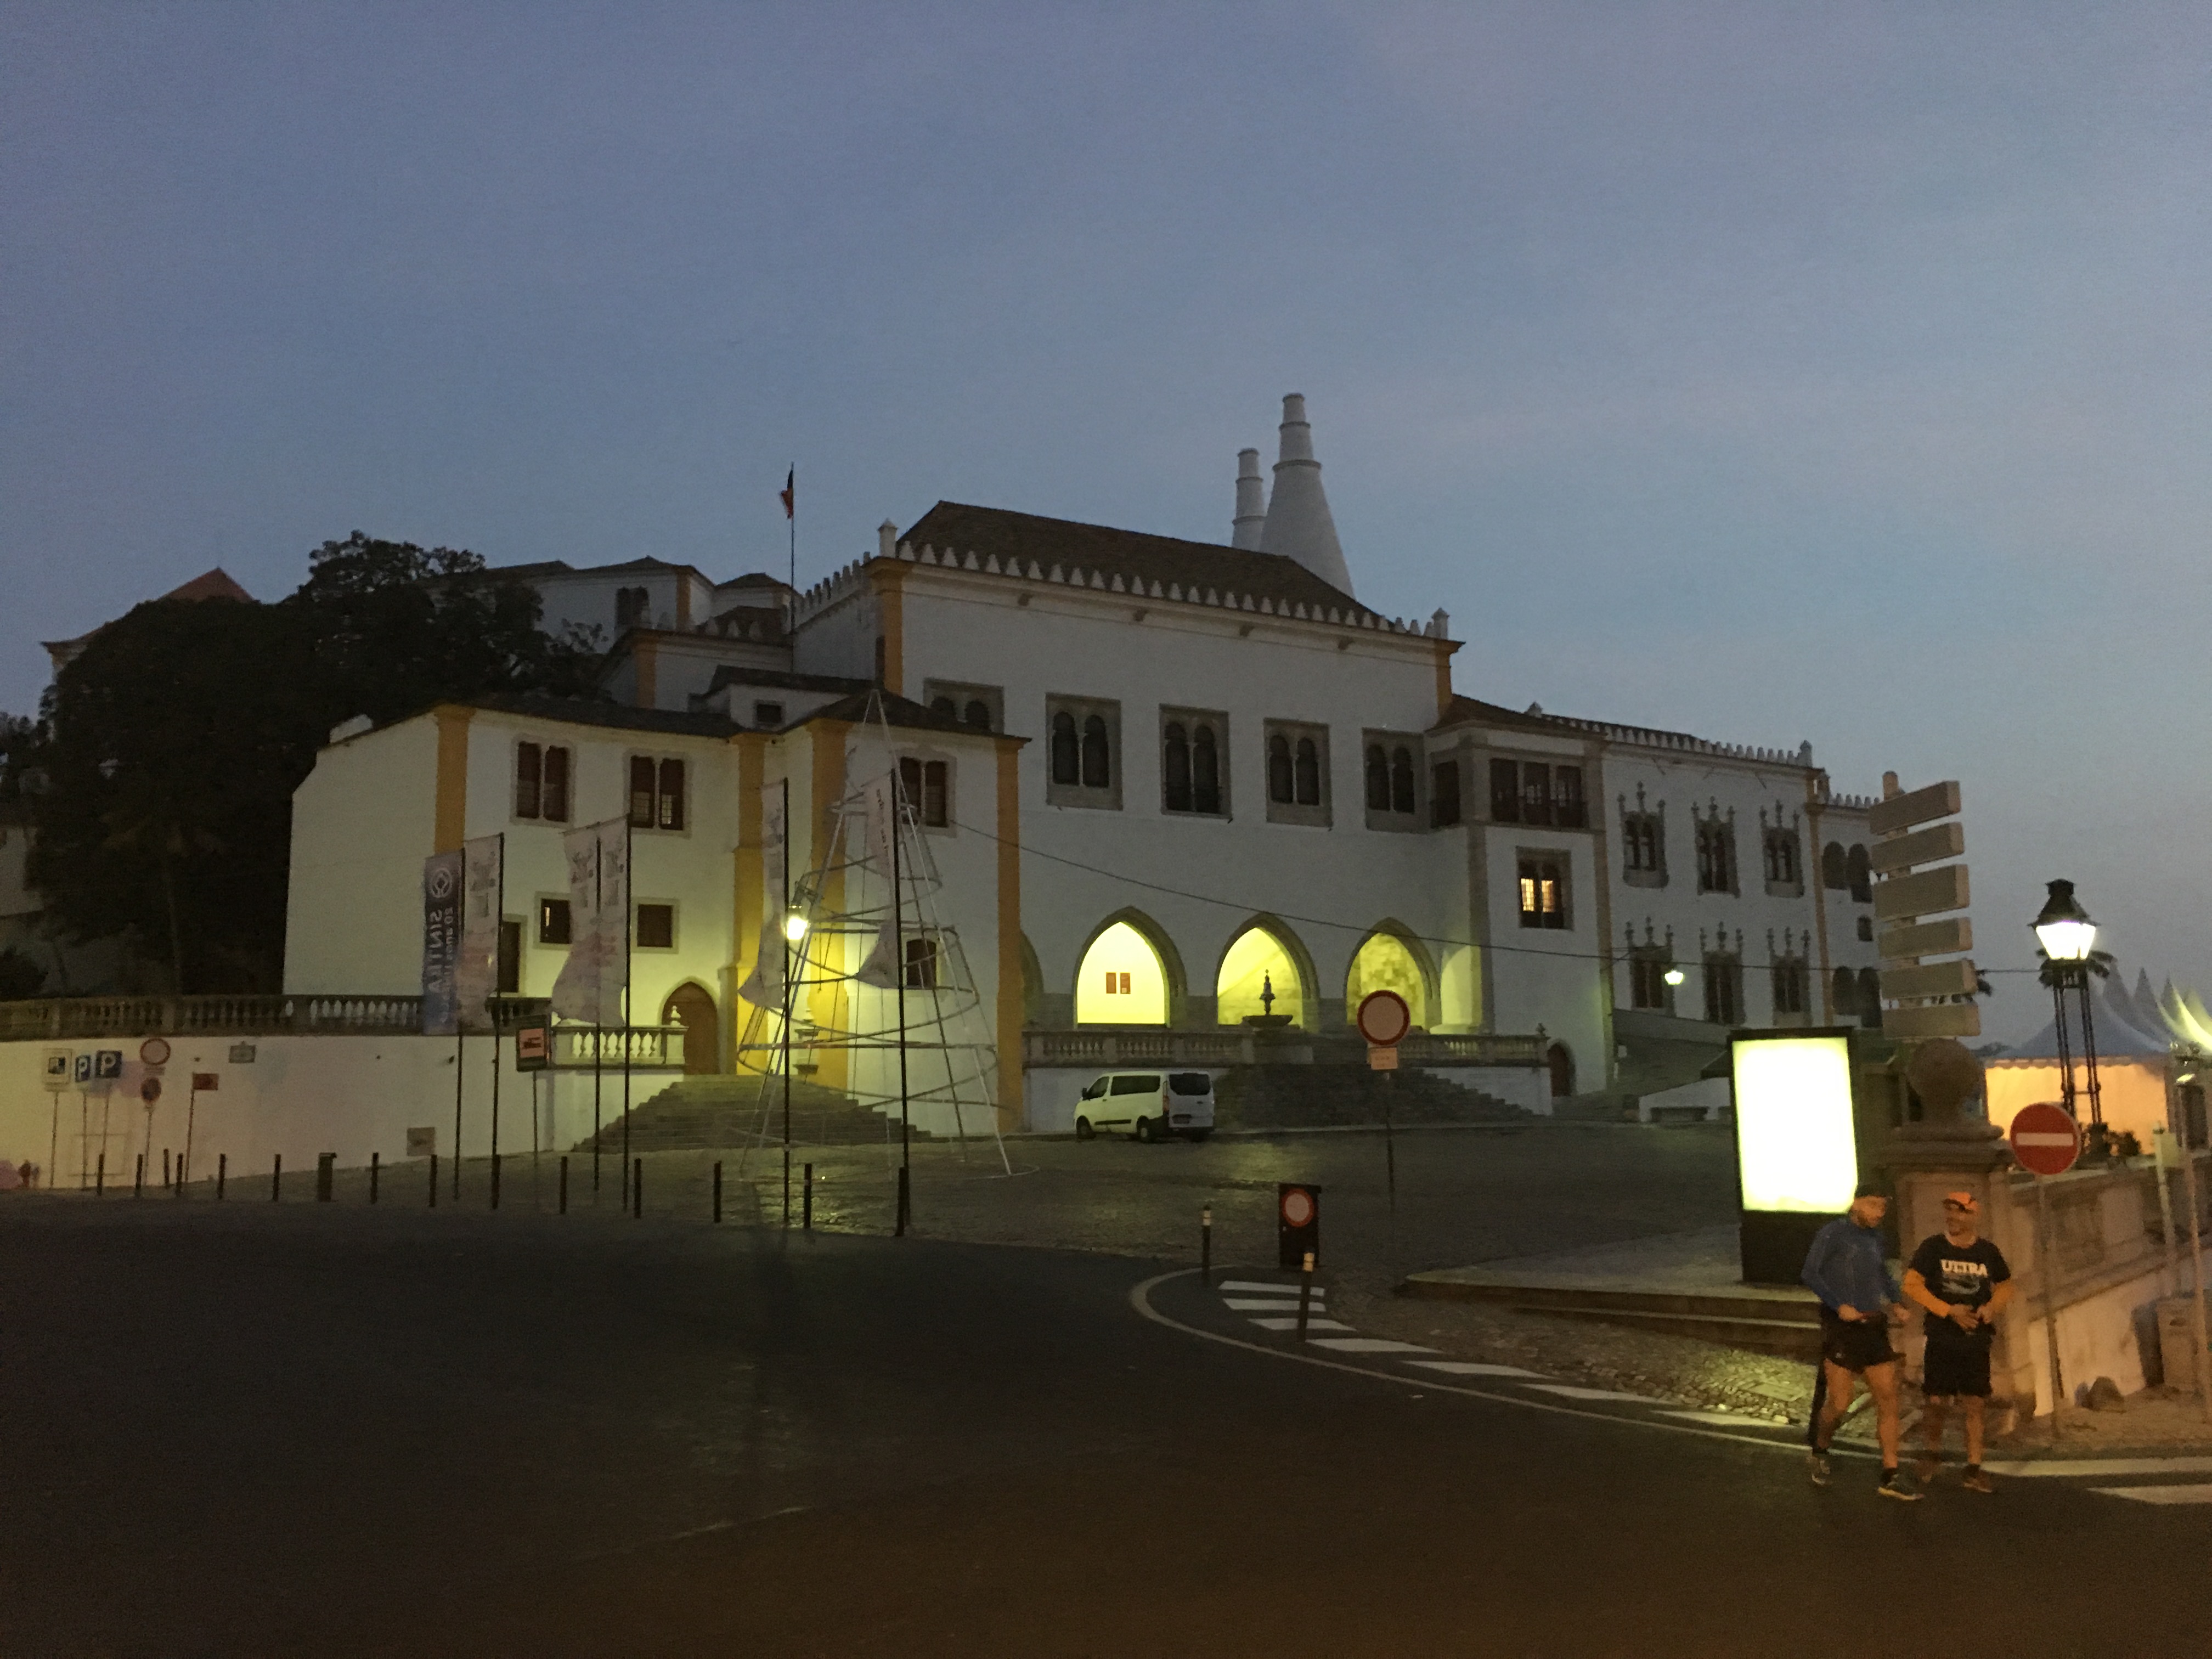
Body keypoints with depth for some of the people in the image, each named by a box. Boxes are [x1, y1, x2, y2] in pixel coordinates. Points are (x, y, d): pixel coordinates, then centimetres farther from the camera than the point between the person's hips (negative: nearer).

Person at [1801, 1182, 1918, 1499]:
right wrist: (1839, 1306, -21)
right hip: (1842, 1328, -6)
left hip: (1874, 1328, 6)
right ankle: (1820, 1453, 22)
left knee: (1888, 1400, 1)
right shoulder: (1833, 1234, -7)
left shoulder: (1875, 1238, 13)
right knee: (1839, 1404, -5)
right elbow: (1810, 1273, -12)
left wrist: (1897, 1303, 11)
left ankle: (1891, 1477, 7)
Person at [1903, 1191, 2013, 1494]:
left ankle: (1974, 1471, 7)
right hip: (1941, 1338, -2)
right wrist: (1949, 1311, -14)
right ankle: (1933, 1452, 25)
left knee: (1974, 1404, 0)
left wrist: (1991, 1308, -3)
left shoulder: (1987, 1251, 5)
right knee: (1938, 1403, -1)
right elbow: (1911, 1285, -7)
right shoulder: (1933, 1247, -3)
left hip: (1976, 1338, 2)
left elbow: (2005, 1286, 18)